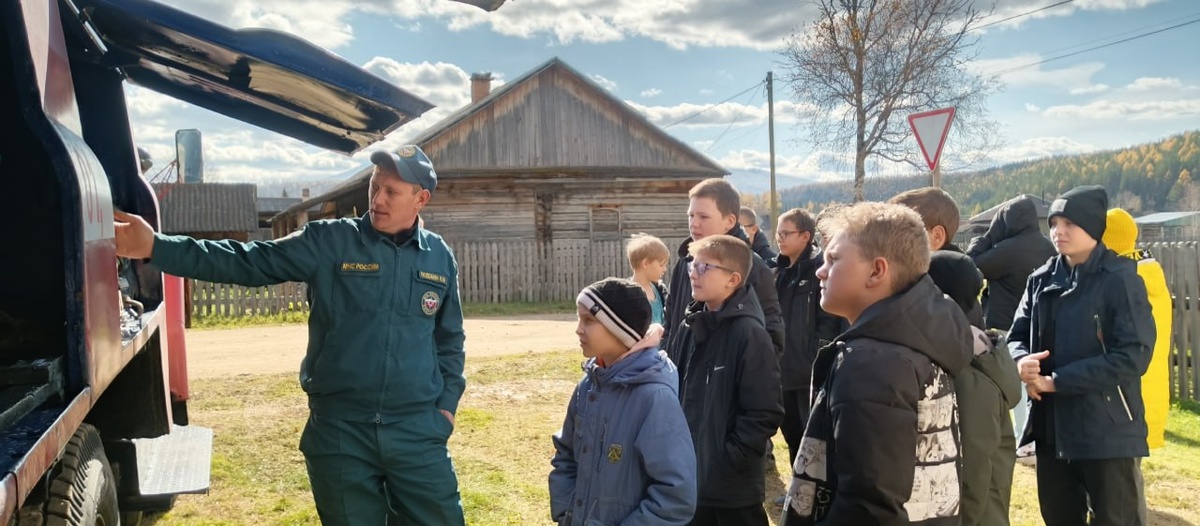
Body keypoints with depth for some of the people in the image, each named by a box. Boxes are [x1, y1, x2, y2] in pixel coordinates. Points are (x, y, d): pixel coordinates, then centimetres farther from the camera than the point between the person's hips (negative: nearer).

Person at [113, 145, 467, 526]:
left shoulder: (440, 257, 5)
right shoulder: (328, 242, -2)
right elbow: (246, 262, -8)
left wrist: (446, 405, 6)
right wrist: (156, 247, -17)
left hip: (418, 431, 1)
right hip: (338, 430, -1)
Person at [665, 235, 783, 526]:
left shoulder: (749, 333, -16)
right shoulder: (687, 329, 6)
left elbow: (765, 413, -18)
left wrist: (728, 459, -17)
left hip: (734, 486, -7)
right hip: (688, 477, 7)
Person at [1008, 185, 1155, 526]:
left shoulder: (1121, 279, -11)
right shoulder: (1042, 280, 7)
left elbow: (1133, 356, -19)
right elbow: (1017, 335, 9)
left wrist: (1057, 381, -19)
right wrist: (1022, 362, -16)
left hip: (1107, 430, -6)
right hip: (1051, 425, 6)